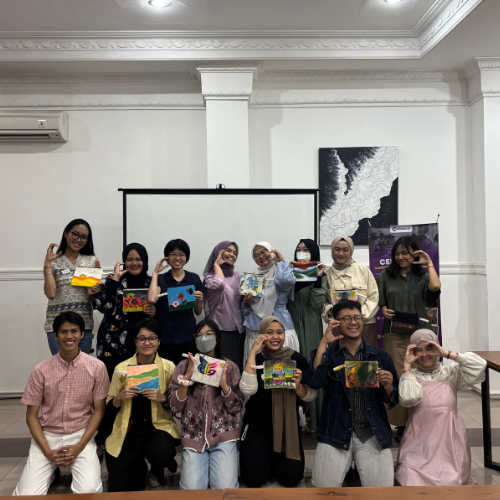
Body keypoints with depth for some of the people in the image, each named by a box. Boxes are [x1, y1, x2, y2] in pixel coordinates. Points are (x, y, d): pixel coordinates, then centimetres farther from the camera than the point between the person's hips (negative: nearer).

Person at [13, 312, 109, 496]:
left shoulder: (96, 367, -7)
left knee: (89, 490, -21)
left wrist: (79, 446, -11)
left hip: (81, 435, -1)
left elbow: (99, 410, -1)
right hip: (47, 436, 1)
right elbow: (31, 416, 1)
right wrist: (48, 452, -10)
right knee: (28, 494, -17)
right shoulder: (41, 370, -5)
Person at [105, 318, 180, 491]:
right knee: (121, 487, -5)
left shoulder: (168, 367, -5)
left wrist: (162, 398, -20)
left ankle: (157, 470, 8)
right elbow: (110, 408, 3)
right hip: (128, 428, 2)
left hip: (159, 425, -1)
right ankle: (139, 464, 31)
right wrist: (120, 397, -18)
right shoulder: (122, 368, -3)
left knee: (160, 453, -32)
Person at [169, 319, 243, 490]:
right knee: (192, 490, -11)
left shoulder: (229, 367, 1)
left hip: (223, 433, 0)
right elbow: (175, 408, -3)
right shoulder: (183, 366, 1)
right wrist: (186, 379, -17)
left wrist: (225, 386, -18)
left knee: (225, 489, -13)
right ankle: (204, 463, 14)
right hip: (193, 435, 1)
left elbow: (237, 408, -1)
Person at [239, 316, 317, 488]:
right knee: (254, 478, -12)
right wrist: (252, 352, -25)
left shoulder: (297, 359, -7)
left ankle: (276, 458, 22)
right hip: (256, 426, 0)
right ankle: (264, 455, 22)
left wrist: (297, 385, -26)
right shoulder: (256, 359, -7)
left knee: (291, 478, -11)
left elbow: (311, 396, -4)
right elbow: (248, 390, -25)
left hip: (288, 426, 1)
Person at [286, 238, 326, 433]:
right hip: (291, 325, 3)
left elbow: (316, 303, -9)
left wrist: (317, 279, -16)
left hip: (309, 327, -3)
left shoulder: (319, 276, 0)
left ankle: (313, 417, 11)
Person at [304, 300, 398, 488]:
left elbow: (393, 402, 9)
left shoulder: (380, 356, 7)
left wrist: (388, 387, -13)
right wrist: (324, 343, -17)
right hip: (336, 433, -1)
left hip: (372, 434, 1)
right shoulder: (327, 354, 4)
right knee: (324, 486, -7)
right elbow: (313, 382, -15)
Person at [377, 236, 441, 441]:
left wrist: (429, 264, -3)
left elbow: (435, 287, -13)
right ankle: (401, 425, 10)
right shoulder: (386, 276, 10)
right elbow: (379, 301, 14)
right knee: (397, 377, 0)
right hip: (394, 333, 1)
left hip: (418, 332, 0)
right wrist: (384, 310, -6)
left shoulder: (422, 276, 8)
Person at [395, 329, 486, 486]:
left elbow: (479, 366, -5)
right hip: (421, 438, -1)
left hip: (448, 437, 1)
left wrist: (447, 353, -5)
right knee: (412, 479, -17)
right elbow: (408, 399, -13)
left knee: (448, 480, -13)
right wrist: (407, 365, -8)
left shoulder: (451, 372, 10)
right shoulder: (410, 376, 7)